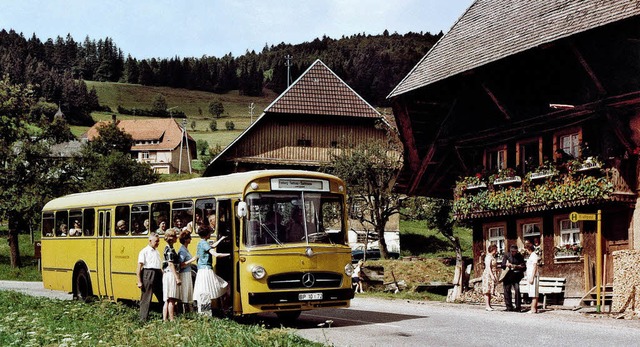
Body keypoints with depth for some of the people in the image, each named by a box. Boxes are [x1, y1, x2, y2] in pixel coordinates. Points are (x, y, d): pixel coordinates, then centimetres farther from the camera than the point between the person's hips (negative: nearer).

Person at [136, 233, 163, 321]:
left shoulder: (157, 252, 18)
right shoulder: (144, 251, -4)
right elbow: (139, 267, -7)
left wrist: (162, 275, 14)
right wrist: (139, 281, -12)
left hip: (158, 274, 7)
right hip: (148, 274, -7)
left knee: (162, 296, 9)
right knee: (146, 298, -4)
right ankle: (143, 319, 1)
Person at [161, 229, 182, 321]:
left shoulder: (168, 248, 18)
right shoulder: (170, 250, -11)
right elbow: (171, 265, -16)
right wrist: (177, 278, -19)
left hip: (167, 275, 10)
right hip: (171, 275, -10)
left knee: (167, 300, 8)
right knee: (171, 299, -11)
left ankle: (165, 319, 7)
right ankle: (172, 320, -12)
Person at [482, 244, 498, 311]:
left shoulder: (492, 257, 17)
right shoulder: (488, 257, -12)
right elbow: (488, 267, -19)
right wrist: (492, 275, -25)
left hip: (492, 275, 10)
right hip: (488, 275, -10)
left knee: (490, 291, 9)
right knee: (487, 290, -9)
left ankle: (488, 305, 10)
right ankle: (487, 306, -12)